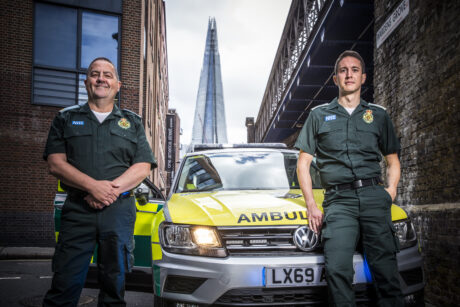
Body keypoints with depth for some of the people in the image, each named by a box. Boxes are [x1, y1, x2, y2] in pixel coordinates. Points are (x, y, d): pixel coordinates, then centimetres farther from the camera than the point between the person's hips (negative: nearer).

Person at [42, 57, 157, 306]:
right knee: (64, 286, -5)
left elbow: (143, 167, 5)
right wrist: (93, 186, -14)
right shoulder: (66, 119, 13)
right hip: (77, 210, -1)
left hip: (120, 211, 1)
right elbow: (56, 164, 1)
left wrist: (112, 189, -11)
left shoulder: (132, 123, 16)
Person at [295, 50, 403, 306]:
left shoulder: (378, 115, 19)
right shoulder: (319, 115, 16)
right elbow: (303, 163, 14)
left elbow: (393, 160, 23)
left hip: (374, 196, 1)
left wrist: (391, 190, 3)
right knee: (338, 269, -16)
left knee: (386, 270, -4)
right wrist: (311, 205, 3)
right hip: (338, 200, -1)